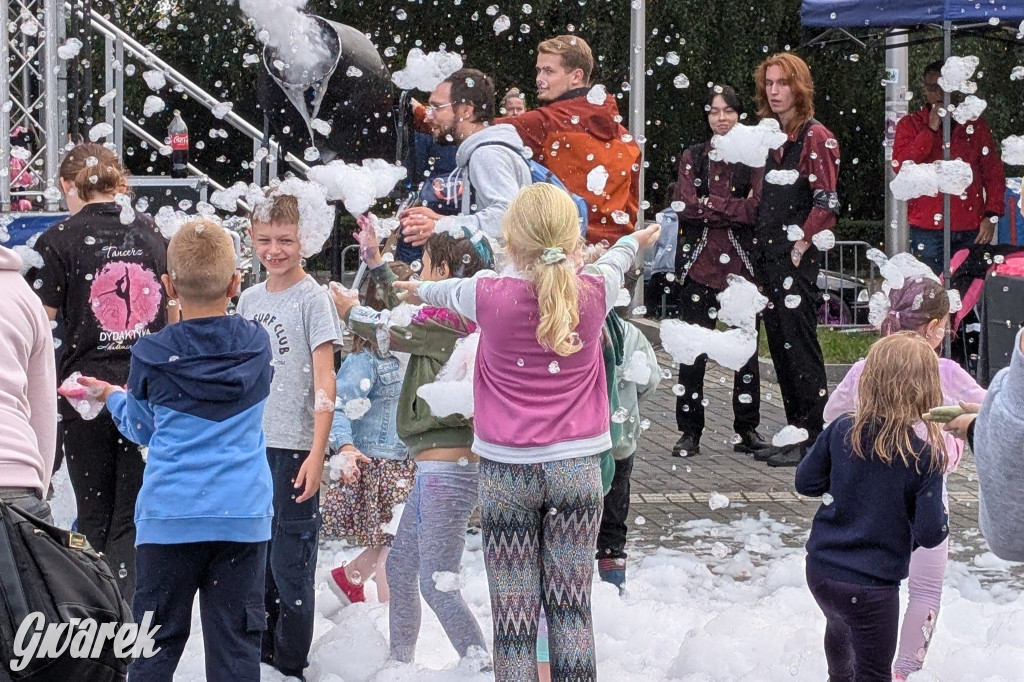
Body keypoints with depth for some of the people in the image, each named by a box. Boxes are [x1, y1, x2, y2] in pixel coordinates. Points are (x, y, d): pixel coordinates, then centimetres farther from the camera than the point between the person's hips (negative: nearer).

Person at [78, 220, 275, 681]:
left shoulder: (152, 356, -6)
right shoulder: (257, 346, 1)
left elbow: (142, 430, 11)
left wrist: (113, 397, 31)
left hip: (170, 516, -1)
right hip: (244, 516, 2)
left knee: (157, 645, 8)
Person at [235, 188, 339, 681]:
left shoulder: (313, 299, -6)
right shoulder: (249, 299, 11)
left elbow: (323, 382, -11)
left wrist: (317, 453, -17)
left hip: (294, 448, -6)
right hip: (249, 445, 6)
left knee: (290, 562, -4)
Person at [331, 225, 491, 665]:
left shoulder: (447, 322, -15)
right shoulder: (458, 322, 12)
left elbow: (389, 331, -4)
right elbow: (407, 317, 28)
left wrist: (350, 311, 16)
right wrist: (376, 263, 36)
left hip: (446, 470, -10)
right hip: (437, 468, 10)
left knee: (437, 584, -9)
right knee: (400, 566, 20)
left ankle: (483, 667, -8)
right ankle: (400, 661, 31)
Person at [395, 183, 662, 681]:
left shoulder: (490, 297, -10)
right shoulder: (594, 293, -6)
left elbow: (451, 290, 14)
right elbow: (611, 263, 18)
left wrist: (421, 290, 38)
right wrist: (636, 241, 43)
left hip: (507, 470, -1)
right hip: (578, 467, 2)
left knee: (514, 620, 1)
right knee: (572, 611, 5)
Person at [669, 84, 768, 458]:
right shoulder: (692, 157, 12)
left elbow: (756, 210, -6)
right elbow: (685, 207, -3)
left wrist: (708, 204, -8)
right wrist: (734, 209, -8)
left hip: (740, 262, -1)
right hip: (697, 260, 1)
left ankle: (748, 428, 10)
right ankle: (690, 431, 4)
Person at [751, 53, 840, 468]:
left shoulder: (816, 137, -9)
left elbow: (827, 203, -15)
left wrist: (799, 247, -15)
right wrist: (763, 249, 12)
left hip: (798, 261, -8)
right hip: (768, 258, 8)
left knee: (800, 348, -7)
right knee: (781, 348, 9)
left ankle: (813, 441, -3)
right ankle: (797, 434, 16)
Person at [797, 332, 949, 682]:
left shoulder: (842, 430, -10)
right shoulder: (925, 457, -19)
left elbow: (805, 482, 3)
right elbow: (930, 534, -16)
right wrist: (941, 517, 4)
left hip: (820, 570, 5)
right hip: (870, 587, -5)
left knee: (839, 626, 36)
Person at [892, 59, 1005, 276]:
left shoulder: (975, 125, 11)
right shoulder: (910, 124, 6)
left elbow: (994, 172, 10)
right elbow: (900, 165, -10)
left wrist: (991, 216, -1)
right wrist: (931, 130, -14)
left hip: (971, 231, 2)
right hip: (928, 231, -2)